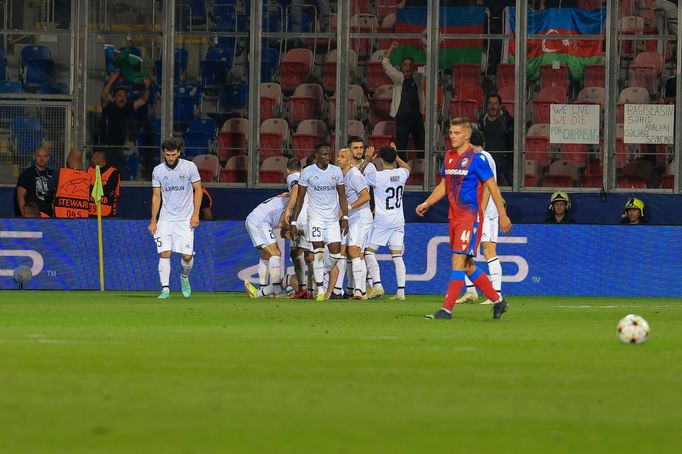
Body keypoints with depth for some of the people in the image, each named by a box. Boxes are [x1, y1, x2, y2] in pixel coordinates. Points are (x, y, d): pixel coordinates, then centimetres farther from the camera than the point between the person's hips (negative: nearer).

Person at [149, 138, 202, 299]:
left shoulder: (189, 167, -4)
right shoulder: (158, 170, 2)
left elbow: (198, 190, 2)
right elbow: (156, 196, 8)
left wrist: (196, 214, -6)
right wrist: (153, 221, 5)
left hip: (185, 219, -1)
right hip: (165, 218, 1)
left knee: (187, 255, -5)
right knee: (164, 253, -11)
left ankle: (185, 277, 26)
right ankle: (165, 289, -7)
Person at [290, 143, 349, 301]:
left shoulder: (336, 171, 6)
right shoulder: (307, 172, -3)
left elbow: (342, 196, 10)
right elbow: (300, 198, 1)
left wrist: (345, 217, 1)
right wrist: (293, 222, -2)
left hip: (333, 218, 3)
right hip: (316, 217, -3)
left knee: (336, 254, 0)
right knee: (319, 251, -13)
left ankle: (320, 274, 27)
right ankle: (320, 291, -10)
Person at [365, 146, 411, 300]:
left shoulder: (377, 176, -13)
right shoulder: (402, 174, 2)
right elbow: (407, 168, 27)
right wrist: (396, 156, 34)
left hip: (382, 220, -5)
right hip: (399, 221, 5)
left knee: (369, 251, 5)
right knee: (397, 256, 4)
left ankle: (377, 284, -9)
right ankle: (401, 291, -2)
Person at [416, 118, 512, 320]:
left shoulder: (476, 158, -9)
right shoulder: (448, 157, 12)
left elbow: (492, 187, -8)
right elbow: (443, 186, 22)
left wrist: (502, 215, -10)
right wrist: (427, 203, 10)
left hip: (471, 217, -8)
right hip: (454, 217, 8)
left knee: (458, 261, -13)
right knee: (467, 266, 12)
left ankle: (447, 309, -14)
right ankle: (498, 301, 24)